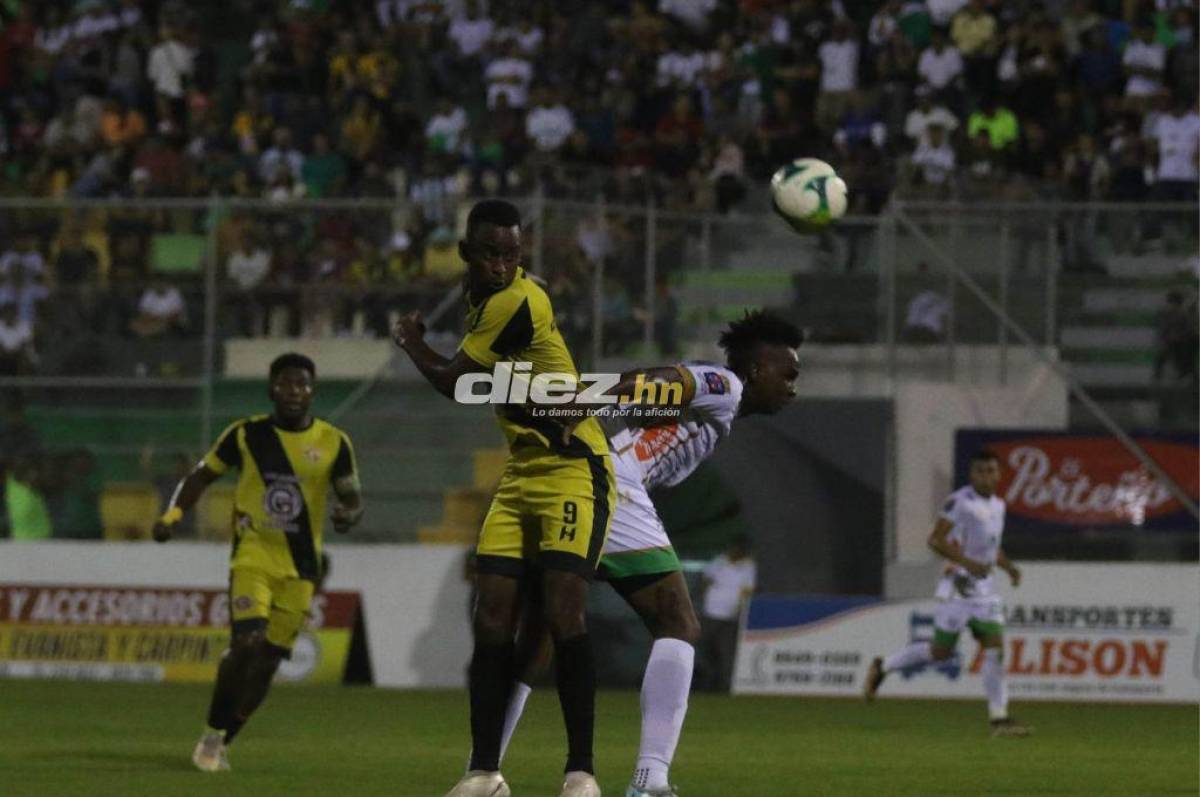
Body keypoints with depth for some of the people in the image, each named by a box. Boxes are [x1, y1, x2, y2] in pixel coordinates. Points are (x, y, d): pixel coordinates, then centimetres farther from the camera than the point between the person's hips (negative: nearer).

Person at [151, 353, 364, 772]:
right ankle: (212, 735, -4)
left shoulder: (333, 443, 1)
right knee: (247, 643, -20)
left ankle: (222, 742, 19)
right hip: (253, 554, -2)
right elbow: (202, 475, 8)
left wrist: (349, 513, -19)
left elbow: (352, 497, 5)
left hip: (299, 566, 2)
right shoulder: (246, 434, -2)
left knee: (268, 660, 3)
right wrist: (172, 515, -6)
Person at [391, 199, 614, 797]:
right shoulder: (484, 295, 9)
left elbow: (451, 382, -7)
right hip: (521, 474, 9)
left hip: (573, 472, -9)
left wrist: (411, 342, 11)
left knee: (562, 613, -19)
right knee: (493, 616, -1)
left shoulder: (516, 303, -20)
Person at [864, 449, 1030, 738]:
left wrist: (1008, 566, 9)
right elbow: (935, 540, -15)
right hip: (958, 585, -7)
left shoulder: (997, 505, 13)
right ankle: (883, 667, 18)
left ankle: (999, 719, -3)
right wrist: (968, 563, -24)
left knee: (995, 648, -2)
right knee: (941, 651, -2)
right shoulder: (960, 501, -12)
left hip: (984, 586, 7)